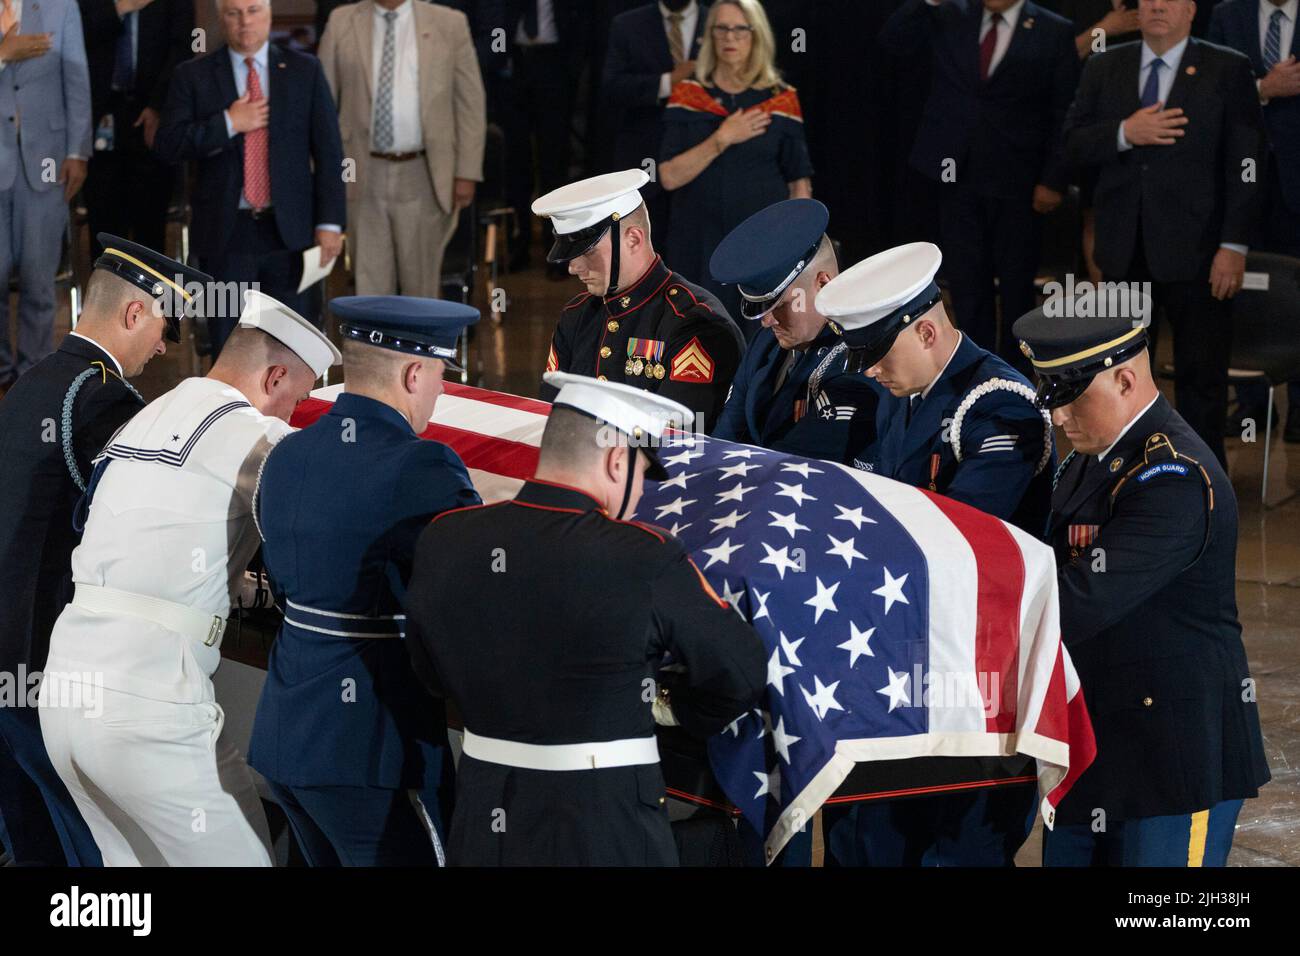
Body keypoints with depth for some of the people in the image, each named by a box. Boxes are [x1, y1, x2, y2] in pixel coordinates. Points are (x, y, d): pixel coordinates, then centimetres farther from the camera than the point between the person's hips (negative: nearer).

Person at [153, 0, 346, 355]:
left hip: (290, 230, 0)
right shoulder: (193, 76, 4)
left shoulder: (305, 71, 6)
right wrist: (227, 124, -14)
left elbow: (328, 150, 3)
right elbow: (167, 145, -5)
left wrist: (330, 221, -4)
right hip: (225, 232, 0)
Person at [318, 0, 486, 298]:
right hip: (364, 175, 1)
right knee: (370, 283, 2)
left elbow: (470, 103, 2)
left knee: (421, 282, 8)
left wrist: (466, 173, -4)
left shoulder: (449, 24, 1)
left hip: (422, 175, -1)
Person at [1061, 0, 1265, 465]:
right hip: (1124, 249, 4)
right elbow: (1073, 143, 3)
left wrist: (1234, 246, -12)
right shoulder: (1104, 69, 9)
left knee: (1201, 375, 0)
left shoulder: (1227, 70, -3)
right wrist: (1125, 133, -16)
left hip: (1195, 251, -4)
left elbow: (1244, 164, -6)